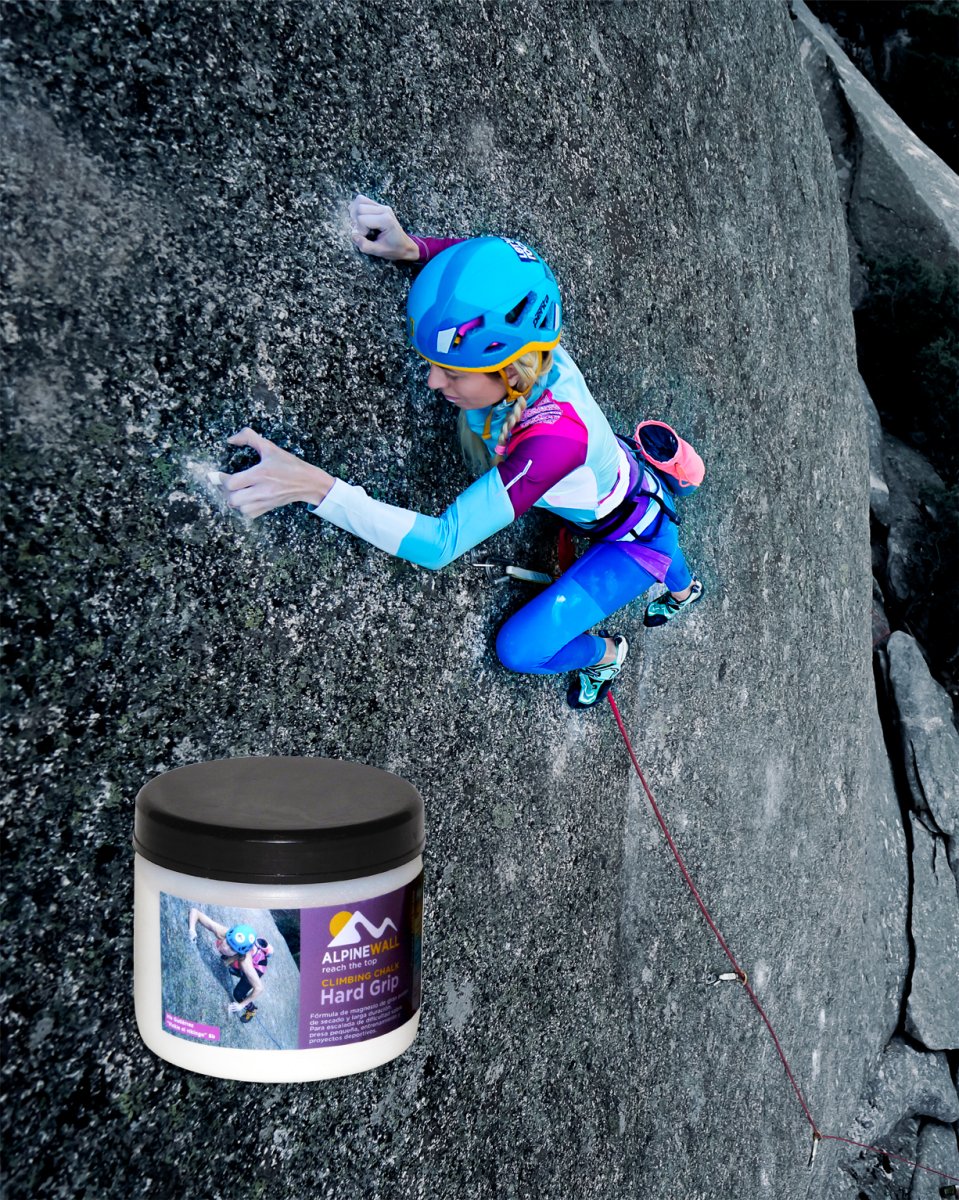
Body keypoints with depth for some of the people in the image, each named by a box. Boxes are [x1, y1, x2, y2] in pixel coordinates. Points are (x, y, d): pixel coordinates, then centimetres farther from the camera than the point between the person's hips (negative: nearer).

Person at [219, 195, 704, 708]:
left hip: (635, 539, -7)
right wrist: (411, 248, -28)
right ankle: (683, 590, 77)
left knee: (519, 647, -9)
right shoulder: (526, 342, -29)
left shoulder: (556, 435, -48)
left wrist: (314, 487, -59)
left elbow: (440, 543, -49)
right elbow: (489, 260, -8)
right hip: (622, 481, 7)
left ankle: (605, 654, 25)